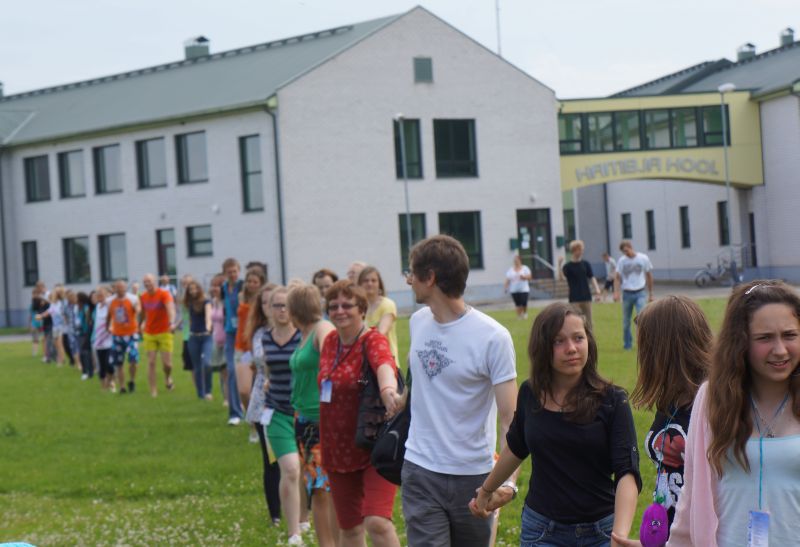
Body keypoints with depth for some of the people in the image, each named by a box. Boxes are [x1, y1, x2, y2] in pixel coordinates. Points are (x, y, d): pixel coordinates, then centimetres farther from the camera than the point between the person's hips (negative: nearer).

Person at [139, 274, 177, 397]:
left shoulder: (164, 294, -13)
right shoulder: (143, 297, 2)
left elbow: (170, 308, -30)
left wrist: (172, 323, -46)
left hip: (164, 333, -3)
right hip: (149, 334, 3)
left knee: (167, 363, -4)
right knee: (151, 362, -3)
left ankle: (168, 377, 29)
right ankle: (153, 391, 3)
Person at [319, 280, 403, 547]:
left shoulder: (373, 340, -15)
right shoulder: (330, 341, 6)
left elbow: (384, 364, -38)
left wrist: (388, 391, -60)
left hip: (375, 449, -7)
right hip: (338, 451, 7)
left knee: (377, 522, -21)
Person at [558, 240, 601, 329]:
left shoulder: (586, 264, 7)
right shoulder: (568, 266, -3)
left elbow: (591, 278, 5)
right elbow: (561, 277, -19)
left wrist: (596, 288, -12)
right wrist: (560, 264, -34)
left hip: (586, 296, 3)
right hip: (575, 298, -3)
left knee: (588, 320, 6)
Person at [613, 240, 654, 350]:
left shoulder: (643, 258, -1)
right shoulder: (621, 261, 1)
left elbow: (649, 276, 9)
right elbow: (617, 278, 0)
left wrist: (650, 294, 11)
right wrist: (616, 292, -16)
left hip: (640, 293, -1)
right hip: (627, 294, 2)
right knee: (626, 321, 8)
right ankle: (627, 344, 21)